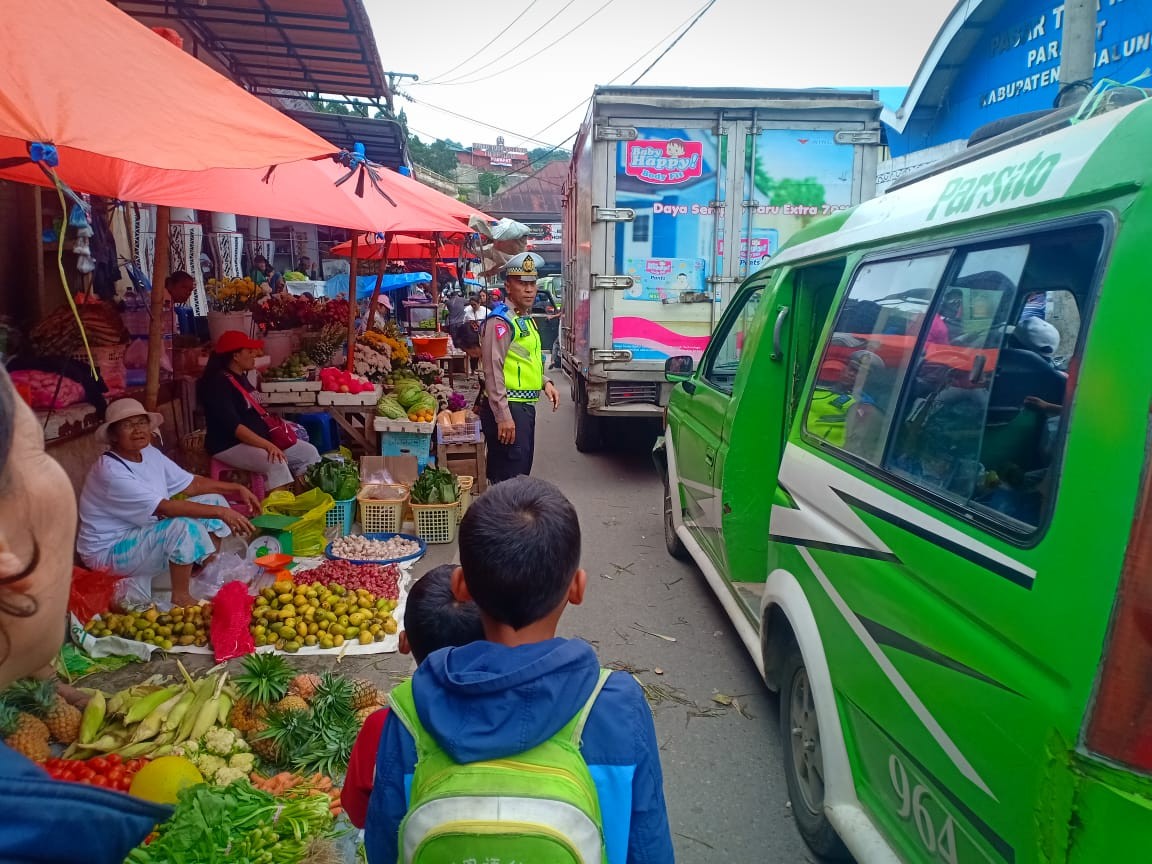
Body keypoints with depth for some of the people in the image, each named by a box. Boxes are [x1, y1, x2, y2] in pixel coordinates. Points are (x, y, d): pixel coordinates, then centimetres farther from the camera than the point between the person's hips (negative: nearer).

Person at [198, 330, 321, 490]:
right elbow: (233, 426, -26)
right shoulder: (218, 383, -18)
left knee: (310, 452, 0)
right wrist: (267, 445, -32)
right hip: (230, 445, -10)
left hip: (258, 438, 10)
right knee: (277, 464, -35)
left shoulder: (241, 378, 13)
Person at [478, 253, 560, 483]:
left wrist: (545, 383, 11)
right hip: (507, 407, -10)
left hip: (525, 406, 10)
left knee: (522, 471, 18)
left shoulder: (526, 319, 16)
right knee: (509, 479, -8)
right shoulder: (501, 320, -14)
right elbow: (493, 370, -20)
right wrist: (503, 416, -24)